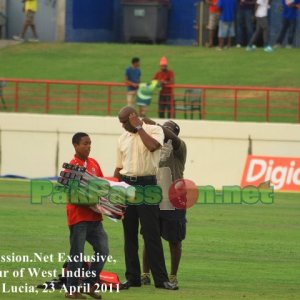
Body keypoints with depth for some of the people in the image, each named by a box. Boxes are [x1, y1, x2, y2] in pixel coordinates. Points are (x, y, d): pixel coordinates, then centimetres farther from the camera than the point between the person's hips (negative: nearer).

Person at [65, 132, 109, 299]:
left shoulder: (94, 163, 9)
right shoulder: (73, 166, -9)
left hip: (95, 216, 6)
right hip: (79, 215, -6)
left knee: (103, 250, 3)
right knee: (77, 254, 0)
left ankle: (89, 285, 15)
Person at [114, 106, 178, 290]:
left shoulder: (154, 130, -2)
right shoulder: (124, 138, 13)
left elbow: (152, 146, -25)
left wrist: (138, 127, -15)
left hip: (146, 185, -5)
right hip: (126, 185, 5)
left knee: (152, 233, -6)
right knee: (130, 234, 6)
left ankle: (161, 279, -5)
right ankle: (133, 277, 10)